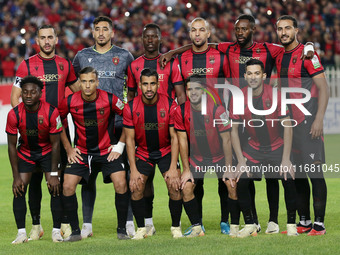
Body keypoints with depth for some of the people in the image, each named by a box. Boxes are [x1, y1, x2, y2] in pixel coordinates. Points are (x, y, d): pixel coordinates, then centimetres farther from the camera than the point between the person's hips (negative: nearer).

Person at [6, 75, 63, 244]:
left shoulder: (51, 112, -24)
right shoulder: (14, 114, -21)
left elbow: (55, 144, -15)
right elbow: (12, 145, -11)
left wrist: (53, 174, -17)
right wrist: (16, 177, -14)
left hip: (47, 152, -1)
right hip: (25, 152, 1)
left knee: (55, 189, -13)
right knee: (19, 190, -11)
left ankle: (56, 231, -3)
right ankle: (21, 233, -5)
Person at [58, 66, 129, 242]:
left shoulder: (109, 100, -13)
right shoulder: (70, 102, -11)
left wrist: (120, 145, -1)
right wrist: (68, 148, 4)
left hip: (107, 150, -1)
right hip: (80, 152, 1)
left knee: (121, 184, -18)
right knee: (68, 187, -14)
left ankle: (121, 230, -3)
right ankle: (75, 231, 1)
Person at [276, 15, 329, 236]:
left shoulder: (307, 55, -7)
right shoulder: (280, 58, 14)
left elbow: (323, 88, -10)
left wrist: (319, 119, -18)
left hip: (308, 122, -8)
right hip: (289, 122, 8)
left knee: (315, 171, -8)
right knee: (296, 174, 9)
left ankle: (319, 224, -6)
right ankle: (304, 221, 16)